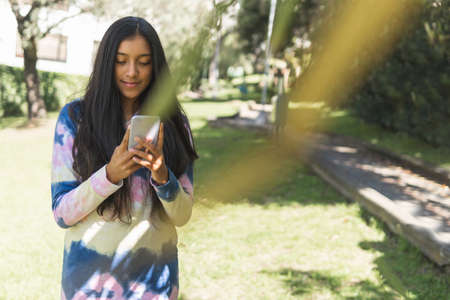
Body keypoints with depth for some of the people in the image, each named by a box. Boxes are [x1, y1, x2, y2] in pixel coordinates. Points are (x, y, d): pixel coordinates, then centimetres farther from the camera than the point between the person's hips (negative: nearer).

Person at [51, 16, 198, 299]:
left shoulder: (173, 123, 0)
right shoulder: (74, 117, -5)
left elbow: (183, 215, -2)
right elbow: (62, 213, -7)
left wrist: (163, 177, -21)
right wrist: (110, 175, -23)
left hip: (155, 276, 2)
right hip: (91, 273, -1)